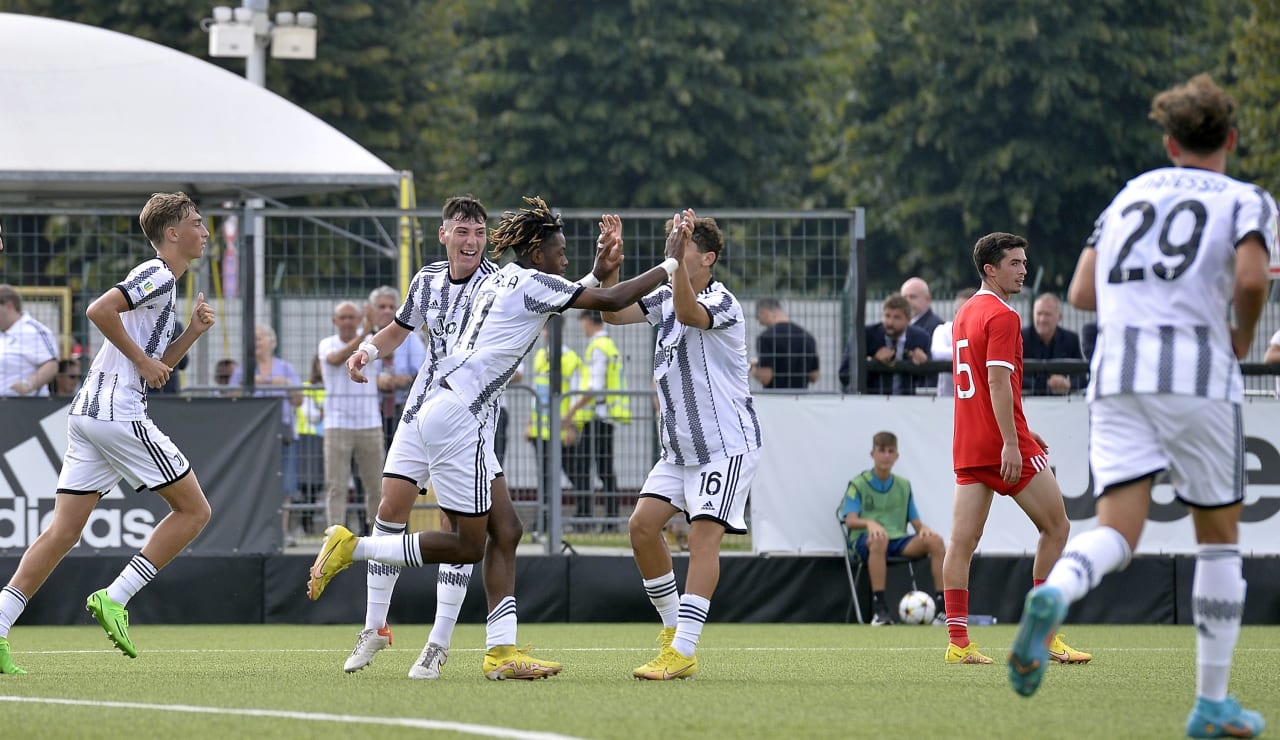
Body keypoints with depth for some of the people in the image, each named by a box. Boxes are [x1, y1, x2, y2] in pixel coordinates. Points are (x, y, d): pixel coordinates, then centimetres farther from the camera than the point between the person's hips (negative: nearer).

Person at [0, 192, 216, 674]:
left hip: (88, 413, 9)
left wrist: (193, 332, 13)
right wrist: (142, 361, -15)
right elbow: (99, 310, -21)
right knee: (194, 510, -1)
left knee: (63, 531, 3)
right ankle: (114, 598, -8)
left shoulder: (164, 283, 23)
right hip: (118, 412, -9)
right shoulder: (158, 275, -7)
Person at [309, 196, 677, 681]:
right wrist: (670, 267, 2)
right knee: (467, 546, -5)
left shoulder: (500, 280, 17)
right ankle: (351, 547, -4)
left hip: (442, 407, 10)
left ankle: (501, 651, 2)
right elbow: (611, 302, -8)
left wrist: (599, 271, 28)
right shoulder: (531, 283, -8)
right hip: (456, 417, -10)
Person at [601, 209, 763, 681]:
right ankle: (672, 626, 14)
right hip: (679, 446, 9)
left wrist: (678, 258, -48)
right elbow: (614, 314, 5)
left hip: (726, 443, -9)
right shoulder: (666, 296, 10)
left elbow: (689, 313, -37)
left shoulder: (722, 302, -16)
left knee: (703, 535, -16)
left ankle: (683, 652, -20)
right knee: (642, 525, -2)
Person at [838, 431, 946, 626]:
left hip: (898, 541, 4)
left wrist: (923, 529, -12)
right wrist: (870, 523, -32)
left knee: (935, 540, -24)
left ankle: (942, 606, -26)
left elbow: (916, 523, 14)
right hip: (865, 541, -4)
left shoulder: (904, 486, 18)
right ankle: (879, 608, -45)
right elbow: (850, 520, -10)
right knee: (879, 540, -42)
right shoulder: (858, 485, 5)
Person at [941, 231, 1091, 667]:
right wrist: (1011, 443, -23)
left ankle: (958, 642, -4)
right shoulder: (1002, 316, -11)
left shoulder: (965, 314, 17)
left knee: (962, 542, 1)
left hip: (968, 447, 8)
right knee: (1056, 528, 4)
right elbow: (998, 381, -20)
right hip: (1004, 444, -8)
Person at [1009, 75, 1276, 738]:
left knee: (1117, 530, -7)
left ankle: (1052, 594, -42)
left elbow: (1081, 295, 17)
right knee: (1219, 536, 12)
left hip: (1116, 372, 3)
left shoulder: (1129, 196, 21)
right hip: (1199, 372, -3)